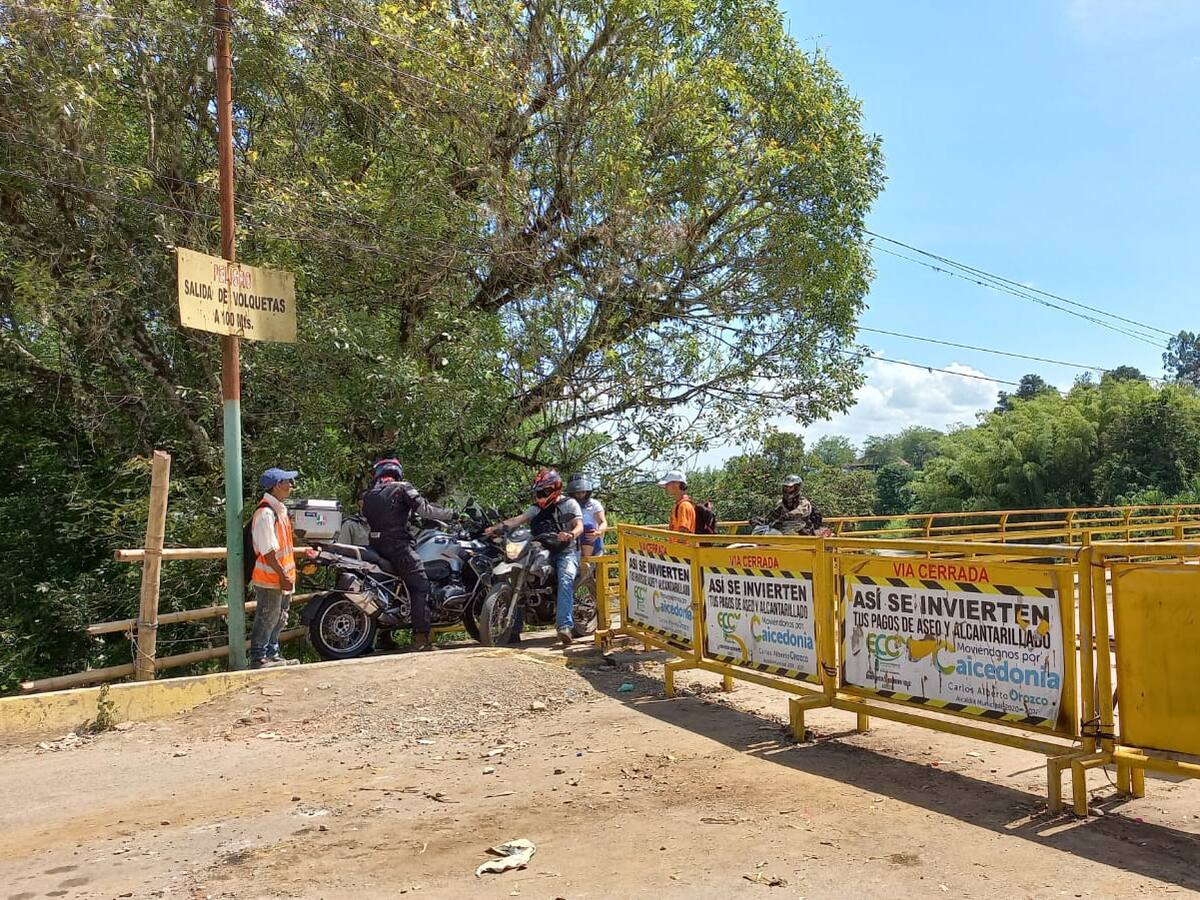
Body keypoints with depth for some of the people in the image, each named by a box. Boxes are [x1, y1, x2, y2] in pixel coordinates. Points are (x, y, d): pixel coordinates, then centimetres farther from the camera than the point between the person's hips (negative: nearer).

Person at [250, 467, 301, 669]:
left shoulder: (280, 509, 12)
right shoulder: (265, 513, -20)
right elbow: (268, 552, -23)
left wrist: (289, 573, 19)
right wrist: (283, 576, -21)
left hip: (282, 577, 10)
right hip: (270, 579, -10)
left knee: (279, 618, 18)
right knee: (266, 619, 0)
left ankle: (273, 654, 29)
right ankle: (258, 658, 10)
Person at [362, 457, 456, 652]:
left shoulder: (369, 495, 19)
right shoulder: (402, 488, 2)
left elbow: (367, 518, 20)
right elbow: (424, 509, -6)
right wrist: (451, 514, 4)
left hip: (375, 547, 7)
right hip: (399, 545, -7)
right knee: (420, 586, -7)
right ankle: (421, 637, -15)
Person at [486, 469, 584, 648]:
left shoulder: (569, 504, 1)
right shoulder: (537, 507, 15)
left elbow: (579, 526, -12)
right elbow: (520, 518, 0)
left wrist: (571, 535, -37)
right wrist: (497, 527, -18)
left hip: (567, 551, -5)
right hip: (544, 552, 5)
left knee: (565, 581, -33)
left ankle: (565, 626, -44)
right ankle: (514, 629, -3)